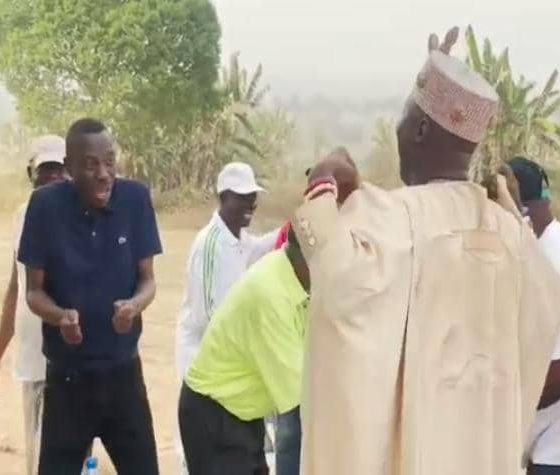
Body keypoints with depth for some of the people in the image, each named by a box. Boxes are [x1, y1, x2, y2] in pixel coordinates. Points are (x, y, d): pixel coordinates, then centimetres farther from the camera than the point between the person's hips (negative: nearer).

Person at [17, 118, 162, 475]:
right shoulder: (46, 204, -12)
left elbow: (148, 280, -2)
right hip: (67, 376, -1)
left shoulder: (136, 198, -9)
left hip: (124, 371, 1)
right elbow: (35, 290, -5)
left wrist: (134, 305, -25)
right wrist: (60, 316, -27)